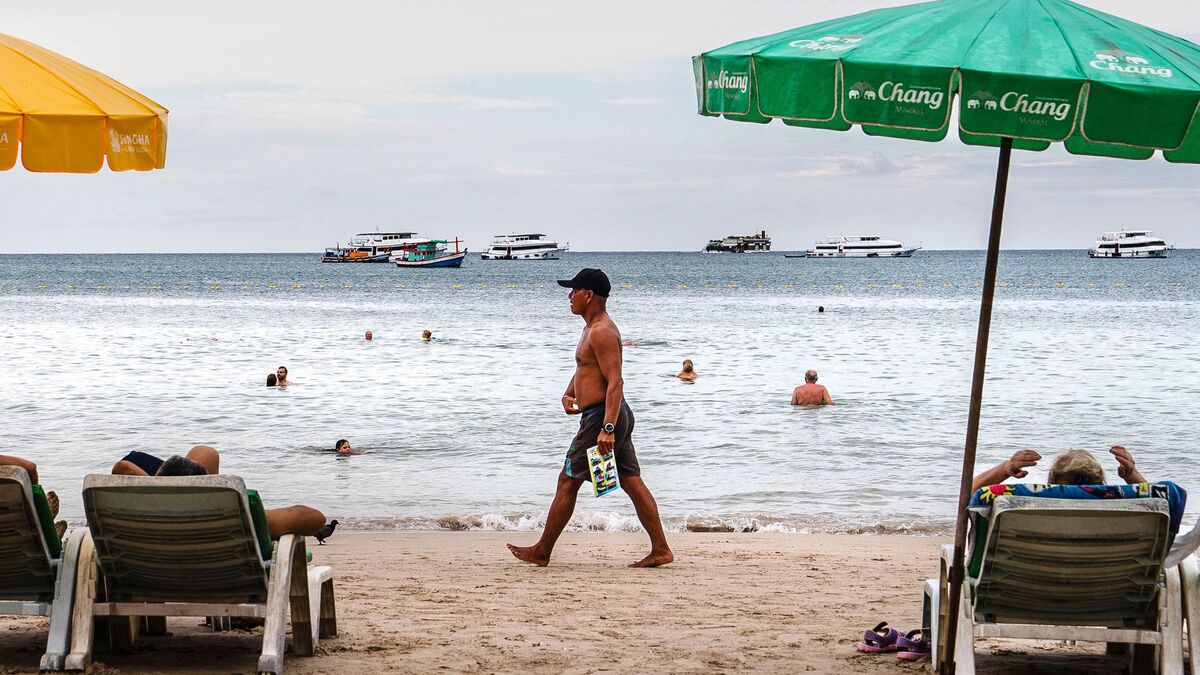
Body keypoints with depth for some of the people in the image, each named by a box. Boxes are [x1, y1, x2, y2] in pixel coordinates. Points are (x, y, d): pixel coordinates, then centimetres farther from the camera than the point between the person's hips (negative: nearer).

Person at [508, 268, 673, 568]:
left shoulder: (601, 332, -16)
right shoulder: (594, 327, 17)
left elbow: (615, 381, -24)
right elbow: (584, 367, 31)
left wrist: (607, 428, -31)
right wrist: (569, 394, 11)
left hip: (601, 417, -10)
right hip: (615, 417, 10)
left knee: (567, 482, -1)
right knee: (632, 483, 7)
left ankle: (542, 552, 6)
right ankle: (660, 550, 4)